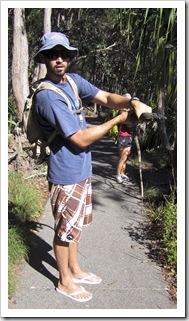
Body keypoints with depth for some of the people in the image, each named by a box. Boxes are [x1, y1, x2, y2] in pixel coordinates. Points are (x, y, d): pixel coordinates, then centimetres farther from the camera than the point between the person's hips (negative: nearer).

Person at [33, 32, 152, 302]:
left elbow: (106, 98, 1)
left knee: (74, 224, 21)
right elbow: (81, 139, -23)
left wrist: (132, 102, -19)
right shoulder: (47, 96, -21)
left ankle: (75, 270, 41)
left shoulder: (74, 80, 5)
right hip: (66, 174, -8)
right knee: (65, 228, 9)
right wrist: (118, 120, -17)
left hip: (82, 170, 8)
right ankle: (65, 281, 30)